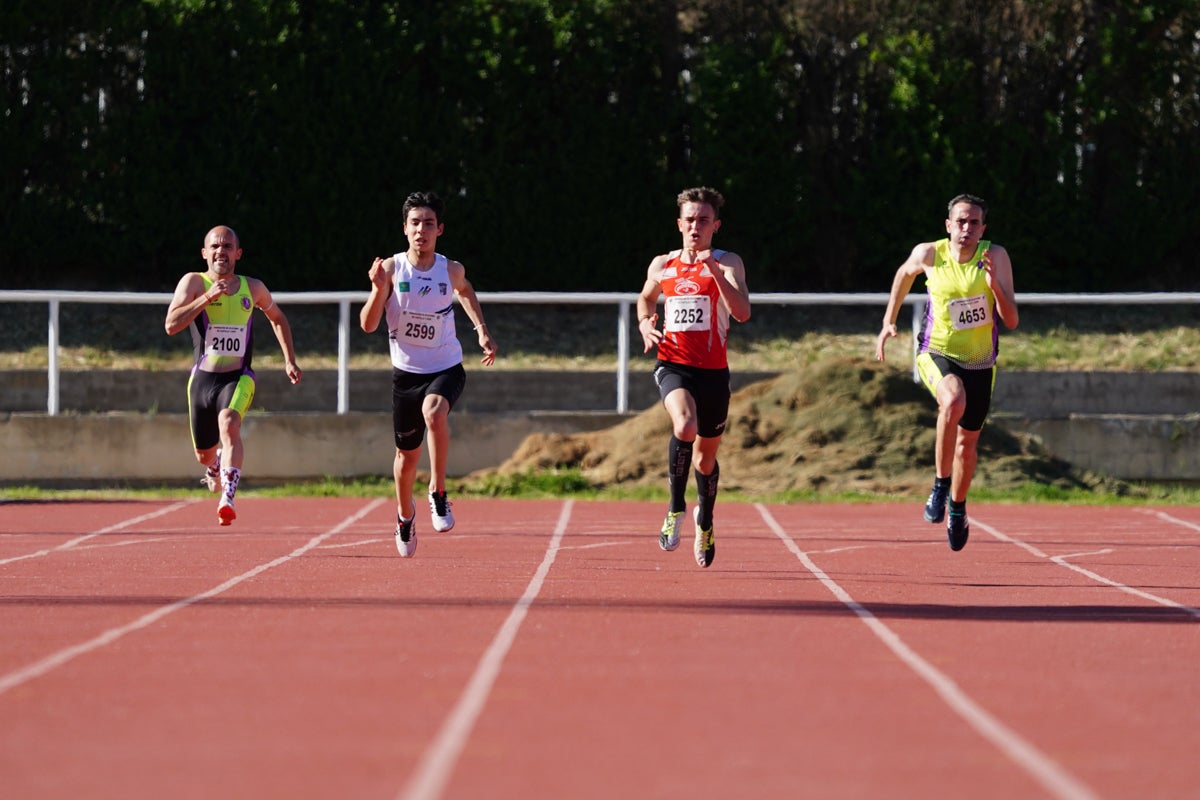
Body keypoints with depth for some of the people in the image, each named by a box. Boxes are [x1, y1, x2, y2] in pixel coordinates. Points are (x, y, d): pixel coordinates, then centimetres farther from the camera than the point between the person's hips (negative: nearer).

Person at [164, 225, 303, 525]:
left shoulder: (253, 288, 6)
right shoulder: (194, 282, -3)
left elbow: (277, 318, 25)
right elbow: (171, 325, -17)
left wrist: (289, 360, 19)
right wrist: (207, 298, -24)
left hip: (238, 379, -1)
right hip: (202, 378, 1)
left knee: (229, 424, -32)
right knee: (204, 455, 12)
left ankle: (227, 498, -39)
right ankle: (215, 468, 51)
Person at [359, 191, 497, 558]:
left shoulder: (451, 270, -5)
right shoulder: (393, 268, -10)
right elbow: (368, 325, -15)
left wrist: (482, 330, 12)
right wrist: (379, 289, -31)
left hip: (446, 368, -1)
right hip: (406, 372, 1)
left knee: (434, 413, -35)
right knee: (407, 454, 13)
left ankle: (438, 493, -22)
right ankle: (405, 514, 43)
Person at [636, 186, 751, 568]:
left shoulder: (727, 263, -2)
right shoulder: (662, 266, 7)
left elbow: (742, 312, -17)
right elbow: (646, 299, 28)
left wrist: (716, 273, -27)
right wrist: (645, 324, 6)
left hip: (712, 370, 0)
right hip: (672, 365, 0)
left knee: (706, 457, 13)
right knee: (685, 426, -31)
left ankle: (705, 518, 44)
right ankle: (676, 506, -11)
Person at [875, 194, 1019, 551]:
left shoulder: (995, 257, -14)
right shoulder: (928, 254, -12)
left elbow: (1011, 320, -17)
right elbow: (905, 273, 13)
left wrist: (995, 284, -33)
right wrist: (889, 321, 12)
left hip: (980, 362, 2)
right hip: (937, 354, -2)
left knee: (968, 441, 14)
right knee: (954, 401, -36)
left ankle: (958, 507, 43)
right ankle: (940, 484, -19)